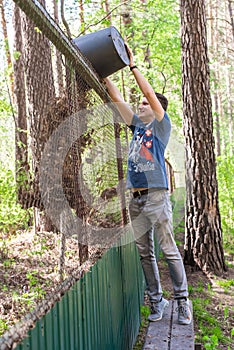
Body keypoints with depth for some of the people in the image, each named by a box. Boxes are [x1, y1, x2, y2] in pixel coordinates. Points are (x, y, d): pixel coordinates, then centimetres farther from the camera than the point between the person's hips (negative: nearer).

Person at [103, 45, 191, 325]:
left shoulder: (161, 126, 3)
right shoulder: (137, 127, 19)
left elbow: (151, 94, -8)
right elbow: (118, 99, 19)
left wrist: (133, 66, -7)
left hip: (156, 197, -6)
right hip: (136, 199, 7)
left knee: (169, 251, -4)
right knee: (145, 253, 7)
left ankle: (182, 301, 2)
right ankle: (156, 301, 15)